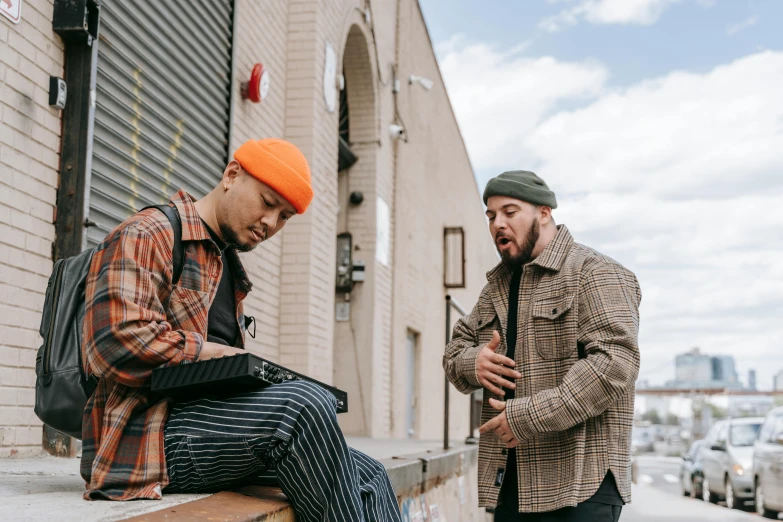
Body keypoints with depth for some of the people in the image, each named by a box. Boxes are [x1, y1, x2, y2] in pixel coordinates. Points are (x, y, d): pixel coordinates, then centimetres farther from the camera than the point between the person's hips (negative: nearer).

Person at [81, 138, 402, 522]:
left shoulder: (228, 266, 25)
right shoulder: (146, 237, -4)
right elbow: (115, 343, -19)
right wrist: (220, 356, -16)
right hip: (145, 436, -9)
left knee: (368, 475, -4)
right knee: (304, 404, -31)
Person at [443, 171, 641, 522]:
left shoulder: (594, 273, -7)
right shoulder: (496, 286, 19)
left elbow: (615, 361, -19)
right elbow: (454, 351, 22)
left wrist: (528, 417, -21)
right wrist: (472, 363, -4)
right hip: (509, 479, 7)